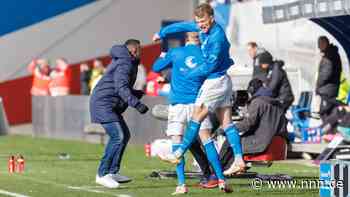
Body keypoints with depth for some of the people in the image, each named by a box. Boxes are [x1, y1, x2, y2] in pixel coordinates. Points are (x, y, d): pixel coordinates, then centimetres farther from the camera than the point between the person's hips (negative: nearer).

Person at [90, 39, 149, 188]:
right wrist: (137, 104, -34)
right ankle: (102, 174, -17)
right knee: (118, 137, -18)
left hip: (110, 106, 11)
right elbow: (121, 87, -27)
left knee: (124, 135, 14)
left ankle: (112, 172, 14)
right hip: (103, 103, -11)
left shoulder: (124, 61, 20)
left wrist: (136, 93, 31)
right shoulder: (125, 63, -13)